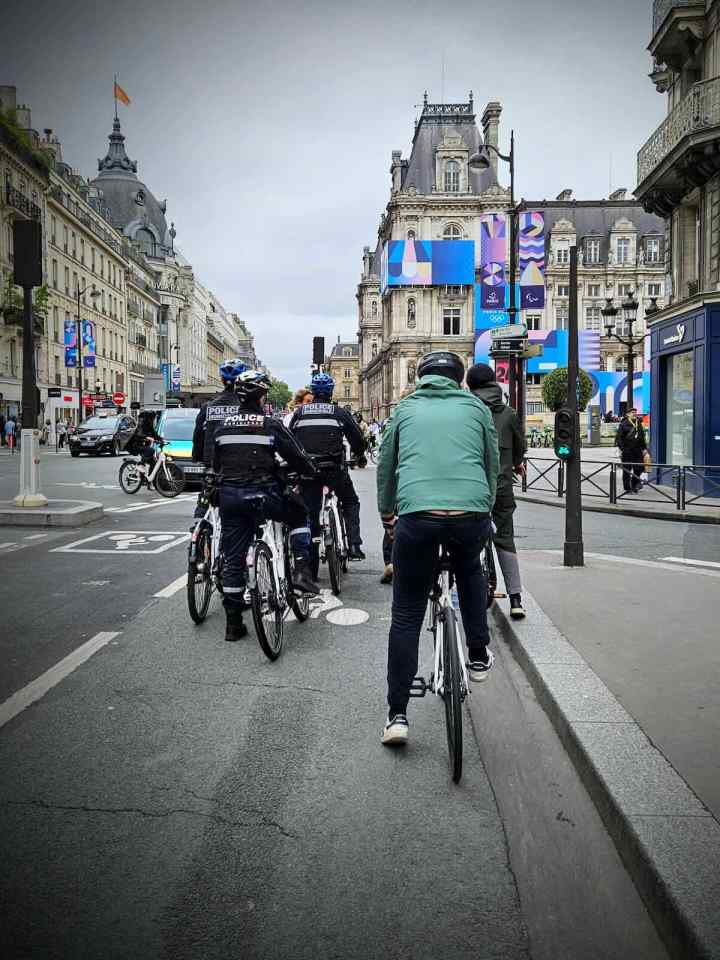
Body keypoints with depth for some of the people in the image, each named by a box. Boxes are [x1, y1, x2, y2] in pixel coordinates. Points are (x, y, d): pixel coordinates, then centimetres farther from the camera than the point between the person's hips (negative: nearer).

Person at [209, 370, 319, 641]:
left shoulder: (222, 425, 9)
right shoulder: (271, 424, -4)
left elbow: (214, 462, 15)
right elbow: (295, 457, -1)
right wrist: (312, 471, 19)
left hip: (230, 497, 4)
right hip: (263, 495, -4)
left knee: (233, 560, 10)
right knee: (299, 514, 25)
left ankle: (233, 623, 15)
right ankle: (302, 572, 9)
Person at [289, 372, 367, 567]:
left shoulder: (300, 412, 8)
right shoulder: (340, 412, 3)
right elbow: (356, 437, 8)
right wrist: (360, 456, 27)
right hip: (334, 468, -2)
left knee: (310, 514, 9)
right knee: (350, 503, 20)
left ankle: (311, 567, 10)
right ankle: (354, 546, 5)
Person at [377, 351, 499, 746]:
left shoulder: (405, 409, 20)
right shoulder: (476, 407, 19)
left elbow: (385, 467, 25)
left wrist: (386, 514, 39)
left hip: (417, 514, -1)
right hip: (472, 513, 1)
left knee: (406, 616, 12)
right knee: (470, 570, 36)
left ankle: (397, 715, 16)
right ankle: (478, 655, 36)